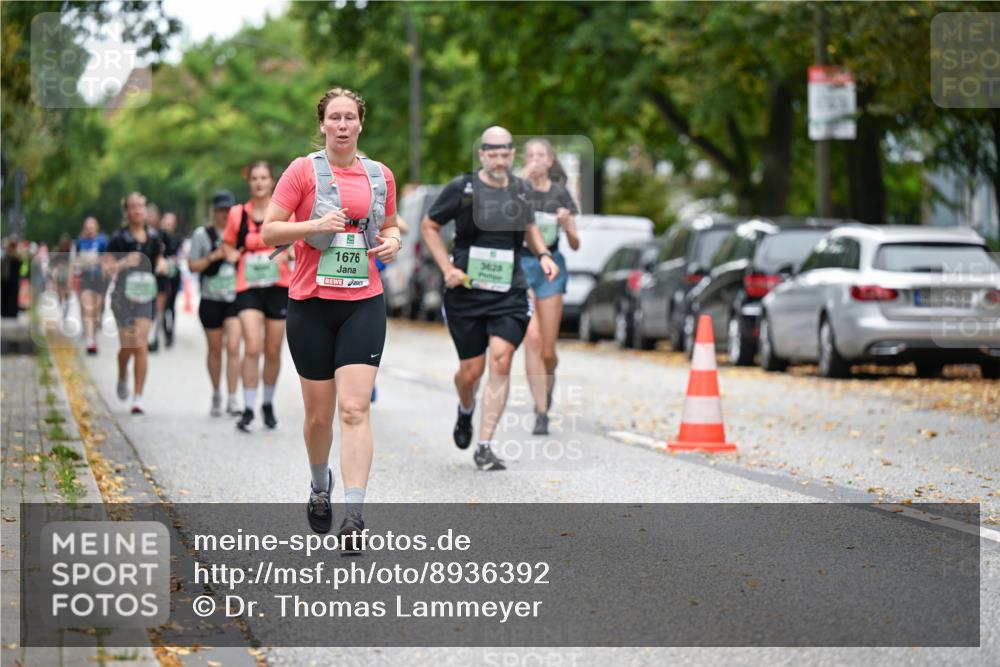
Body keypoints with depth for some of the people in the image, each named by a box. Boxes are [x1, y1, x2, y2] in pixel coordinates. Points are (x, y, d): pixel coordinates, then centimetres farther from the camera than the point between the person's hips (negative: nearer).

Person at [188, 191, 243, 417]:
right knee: (215, 349, 9)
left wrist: (238, 256, -8)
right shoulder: (202, 234, 2)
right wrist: (213, 257, -14)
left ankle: (233, 398, -10)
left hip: (236, 297, 0)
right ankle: (216, 396, 24)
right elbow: (193, 265, 2)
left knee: (233, 347, -12)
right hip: (211, 299, 0)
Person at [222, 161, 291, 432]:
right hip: (248, 288, -1)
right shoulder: (238, 214, 3)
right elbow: (227, 247, 16)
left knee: (273, 351, 8)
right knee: (252, 348, -15)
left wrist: (286, 254, -14)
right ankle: (248, 409, -10)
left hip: (278, 287, 1)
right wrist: (232, 256, -5)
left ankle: (268, 404, 28)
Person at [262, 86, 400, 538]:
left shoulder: (380, 176, 9)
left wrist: (392, 241, 0)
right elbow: (269, 231, -3)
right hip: (311, 303, -1)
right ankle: (320, 486, 35)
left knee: (355, 408, -12)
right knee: (319, 413, 6)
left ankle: (354, 513, -17)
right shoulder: (304, 170, -1)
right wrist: (315, 225, -19)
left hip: (364, 303, 1)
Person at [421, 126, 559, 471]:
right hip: (466, 291, -2)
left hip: (509, 292, 2)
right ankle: (466, 412, 41)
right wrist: (447, 268, -5)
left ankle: (484, 446, -9)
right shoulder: (461, 188, -4)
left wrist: (543, 255, 8)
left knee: (500, 361, -14)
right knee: (471, 370, 4)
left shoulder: (520, 189, 8)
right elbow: (428, 226, 5)